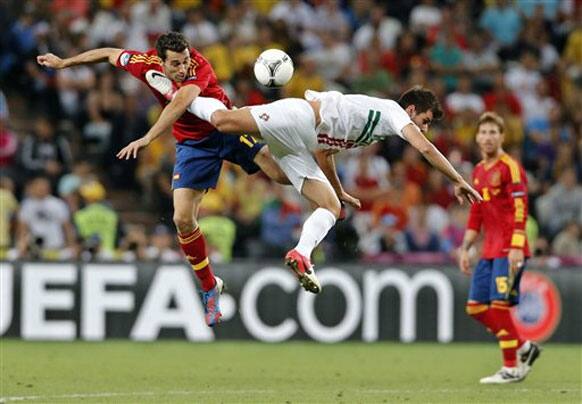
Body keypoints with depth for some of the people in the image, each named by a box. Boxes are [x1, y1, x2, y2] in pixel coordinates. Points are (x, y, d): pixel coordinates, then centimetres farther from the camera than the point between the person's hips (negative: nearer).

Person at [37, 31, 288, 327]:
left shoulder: (199, 66, -28)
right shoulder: (145, 64, -14)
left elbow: (179, 103, -44)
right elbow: (108, 54, 5)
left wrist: (147, 139, -53)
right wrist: (62, 63, 16)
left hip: (228, 128, -3)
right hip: (193, 144, 3)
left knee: (283, 174, -24)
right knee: (183, 219, -8)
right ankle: (209, 288, 8)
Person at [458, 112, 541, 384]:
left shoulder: (510, 167, -8)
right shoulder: (478, 172, 17)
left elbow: (520, 209, -16)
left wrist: (516, 247, -24)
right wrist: (465, 249, 18)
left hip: (509, 249, -8)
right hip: (489, 250, 8)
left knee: (499, 306, -12)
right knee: (475, 307, 5)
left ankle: (512, 368, -3)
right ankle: (523, 348, 16)